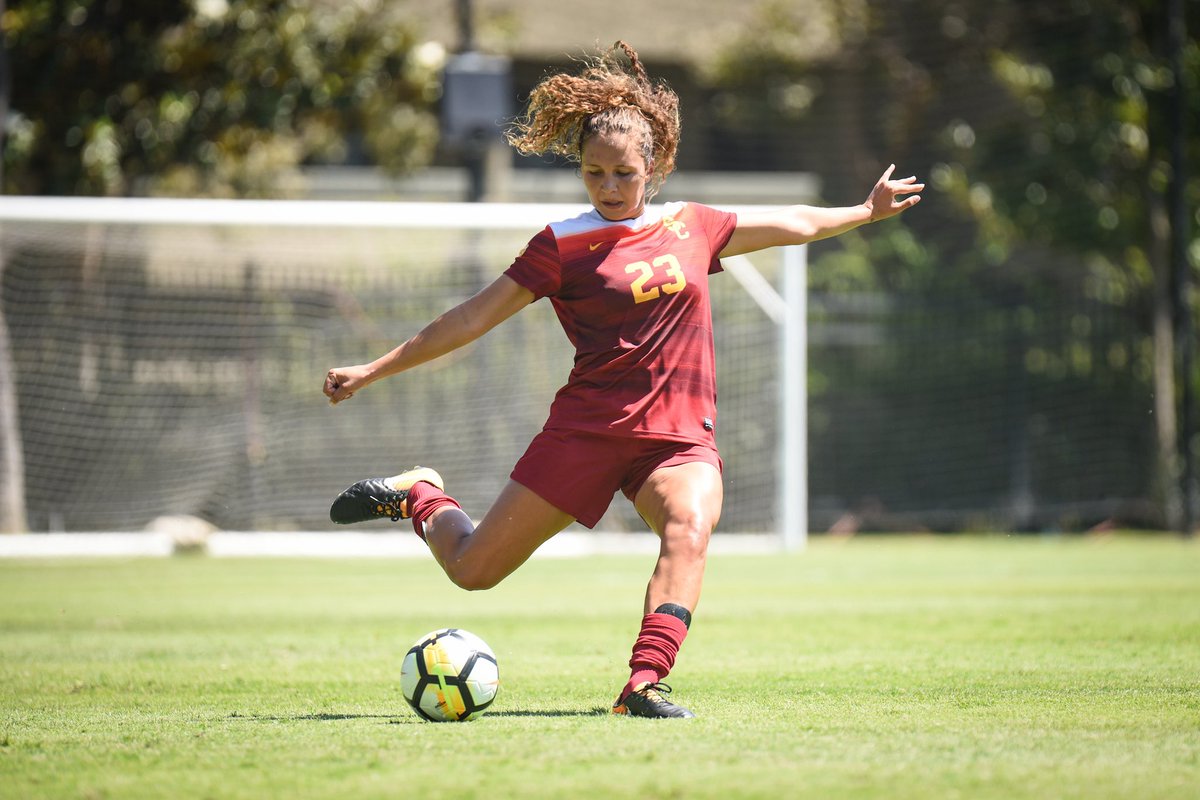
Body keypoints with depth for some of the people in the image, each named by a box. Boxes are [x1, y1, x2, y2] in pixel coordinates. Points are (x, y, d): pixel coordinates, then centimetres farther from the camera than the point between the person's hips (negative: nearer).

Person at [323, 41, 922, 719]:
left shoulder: (690, 226, 11)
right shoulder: (564, 247, 0)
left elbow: (791, 225, 26)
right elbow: (476, 316, 3)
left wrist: (867, 211, 31)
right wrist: (374, 370, 1)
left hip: (681, 435, 2)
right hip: (587, 428, -2)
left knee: (690, 529, -33)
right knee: (472, 569, 1)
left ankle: (644, 684, -37)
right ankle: (420, 495, 34)